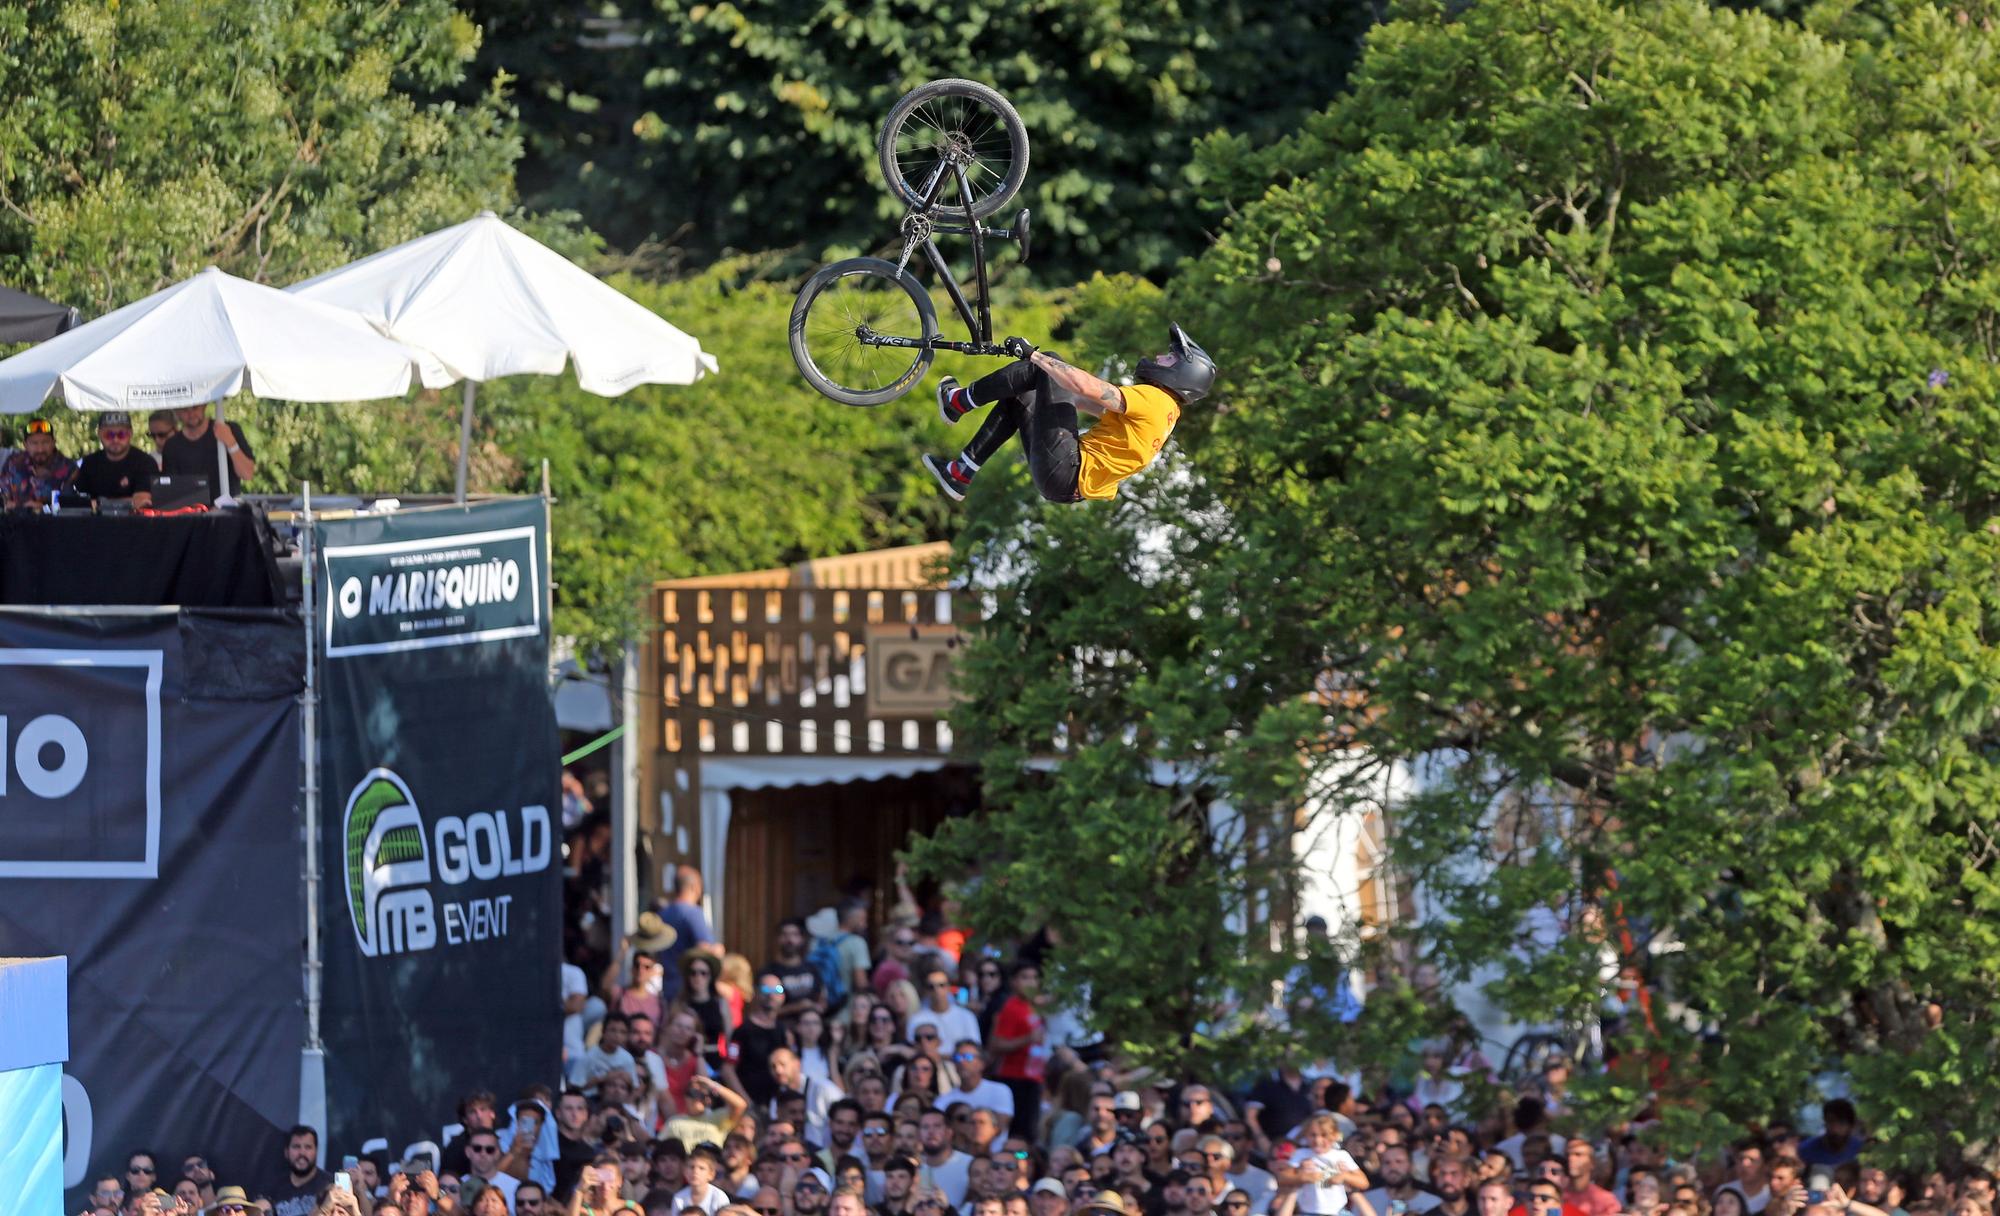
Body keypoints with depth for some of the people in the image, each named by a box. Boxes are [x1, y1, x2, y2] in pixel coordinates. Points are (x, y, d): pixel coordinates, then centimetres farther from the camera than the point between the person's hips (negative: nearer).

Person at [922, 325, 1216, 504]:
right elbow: (1100, 409, 26)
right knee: (1019, 399, 25)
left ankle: (957, 403, 8)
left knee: (1042, 368, -7)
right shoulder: (1166, 410, 16)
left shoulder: (1152, 399, -14)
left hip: (1061, 475, -10)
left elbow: (1088, 389, -24)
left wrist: (1033, 355, -15)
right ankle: (959, 475, 21)